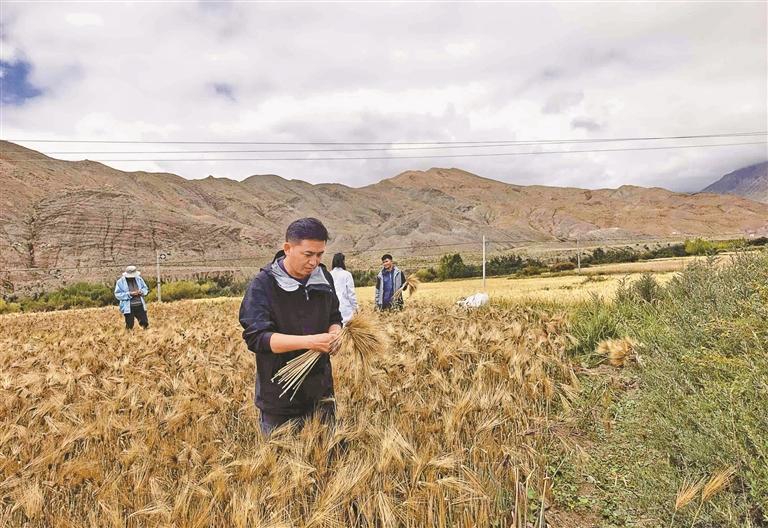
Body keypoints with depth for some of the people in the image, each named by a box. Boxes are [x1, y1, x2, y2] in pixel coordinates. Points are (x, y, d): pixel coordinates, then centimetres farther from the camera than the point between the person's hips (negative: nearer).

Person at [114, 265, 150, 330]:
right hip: (128, 307, -3)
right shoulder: (120, 282, -4)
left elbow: (145, 289, 16)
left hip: (140, 306, 3)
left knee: (145, 323, 2)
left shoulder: (139, 279, 8)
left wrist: (141, 292, -7)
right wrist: (129, 294, -19)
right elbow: (117, 294, -8)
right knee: (129, 325, 1)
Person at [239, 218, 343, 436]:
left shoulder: (323, 278, 1)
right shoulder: (263, 285, -15)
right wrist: (309, 341, -30)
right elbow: (256, 337, -22)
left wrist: (334, 333, -11)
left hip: (320, 391, 5)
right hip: (280, 399, -4)